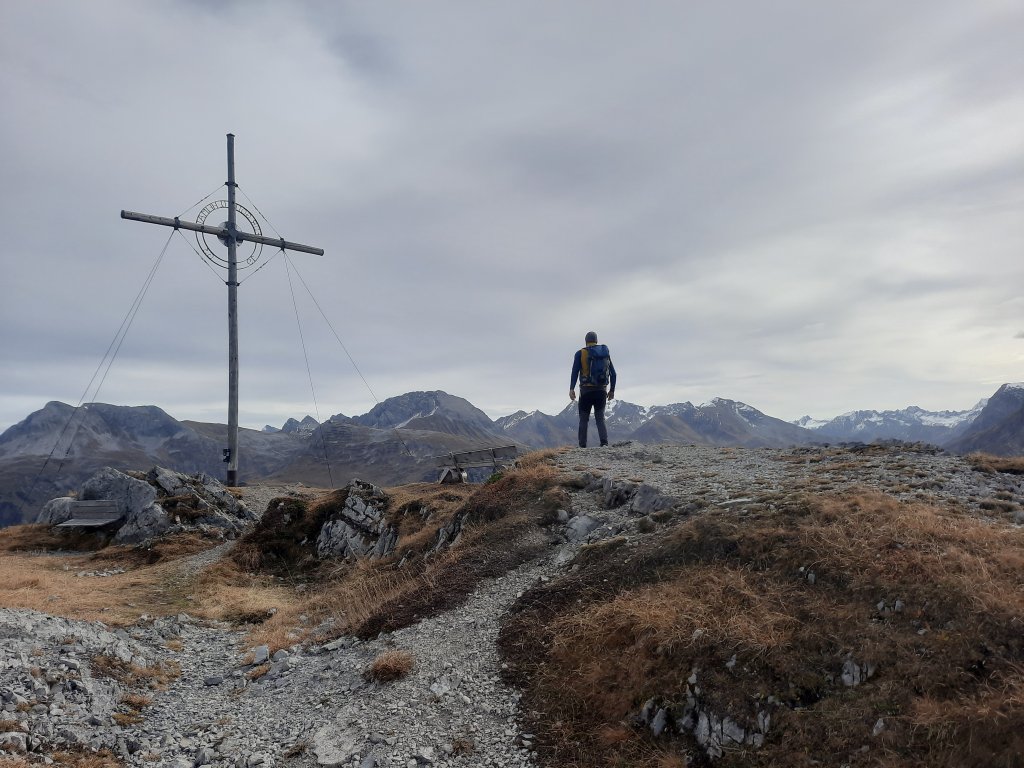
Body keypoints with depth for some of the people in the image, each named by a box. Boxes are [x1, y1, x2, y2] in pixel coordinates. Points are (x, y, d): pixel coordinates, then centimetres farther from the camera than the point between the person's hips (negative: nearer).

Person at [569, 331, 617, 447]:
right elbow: (613, 373, 9)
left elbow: (575, 371, -11)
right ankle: (604, 442, -11)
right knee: (600, 418, 9)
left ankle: (582, 446, 1)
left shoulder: (580, 353, 0)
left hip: (586, 390, -2)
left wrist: (571, 389, -15)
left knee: (584, 419, 6)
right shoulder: (606, 353, 9)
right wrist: (612, 390, 17)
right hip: (601, 391, 2)